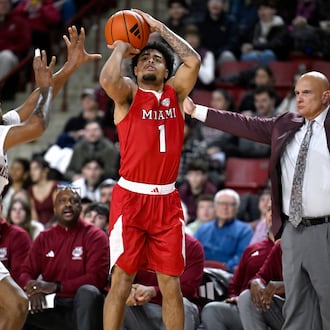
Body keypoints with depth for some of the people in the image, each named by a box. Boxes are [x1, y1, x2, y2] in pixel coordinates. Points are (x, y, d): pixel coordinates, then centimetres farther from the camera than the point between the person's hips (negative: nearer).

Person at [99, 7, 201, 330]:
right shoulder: (128, 93, 1)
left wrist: (159, 27, 4)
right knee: (121, 281, -4)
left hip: (167, 200, 3)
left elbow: (193, 61, -3)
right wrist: (120, 48, -4)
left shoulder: (175, 93, 12)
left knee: (171, 282, 4)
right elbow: (107, 79, -21)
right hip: (131, 198, -3)